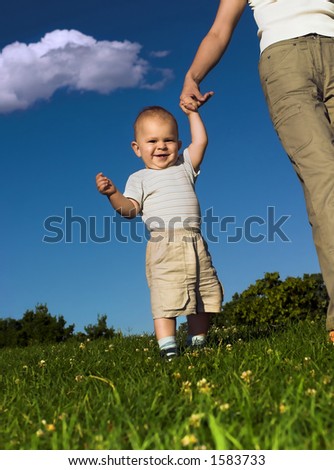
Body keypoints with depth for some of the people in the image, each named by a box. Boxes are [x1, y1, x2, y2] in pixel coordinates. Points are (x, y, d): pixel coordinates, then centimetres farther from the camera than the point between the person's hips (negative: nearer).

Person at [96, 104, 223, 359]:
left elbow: (200, 141, 16)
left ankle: (197, 341, 20)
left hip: (196, 245, 5)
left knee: (206, 295, 8)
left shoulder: (184, 167, 21)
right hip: (164, 246, -4)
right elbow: (130, 209, -1)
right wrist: (113, 194, -17)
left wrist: (192, 112, 21)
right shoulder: (140, 178, 11)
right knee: (165, 297, -15)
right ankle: (167, 346, -13)